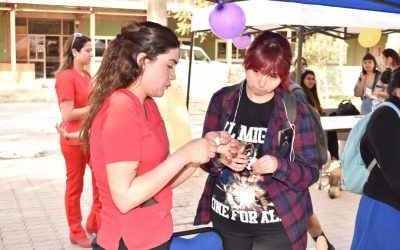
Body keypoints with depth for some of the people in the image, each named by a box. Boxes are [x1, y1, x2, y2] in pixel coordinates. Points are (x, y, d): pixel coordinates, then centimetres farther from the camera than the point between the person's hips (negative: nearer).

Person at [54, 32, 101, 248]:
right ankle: (76, 233, 22)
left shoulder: (87, 75, 9)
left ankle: (94, 223, 29)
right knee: (75, 186, 7)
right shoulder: (66, 77, -15)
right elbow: (67, 114, -20)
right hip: (74, 139, -7)